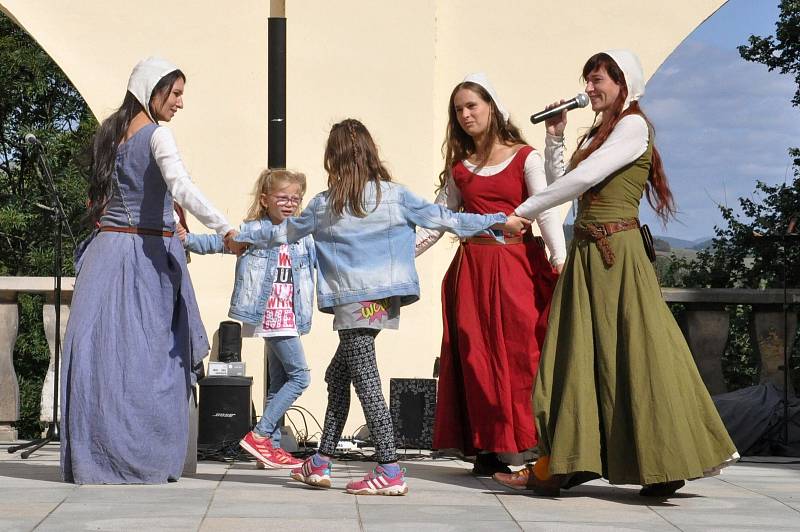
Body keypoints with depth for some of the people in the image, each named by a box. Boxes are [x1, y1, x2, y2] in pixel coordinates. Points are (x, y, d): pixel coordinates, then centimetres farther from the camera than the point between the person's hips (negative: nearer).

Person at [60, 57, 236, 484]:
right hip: (148, 254, -6)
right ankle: (143, 460, 1)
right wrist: (224, 228, -30)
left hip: (106, 248, 6)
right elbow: (181, 187, -24)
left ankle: (91, 457, 2)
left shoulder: (109, 133, 14)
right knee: (147, 355, -2)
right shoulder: (156, 135, -8)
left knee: (100, 348, 2)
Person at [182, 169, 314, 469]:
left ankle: (271, 446, 16)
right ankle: (259, 435, -8)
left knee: (280, 382, 10)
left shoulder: (303, 239, 13)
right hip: (269, 315, -7)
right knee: (300, 376, -11)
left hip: (288, 318, 7)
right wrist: (188, 240, -27)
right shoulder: (252, 231, -4)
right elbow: (217, 242, -11)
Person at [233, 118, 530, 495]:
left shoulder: (323, 205, 3)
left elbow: (284, 232, 17)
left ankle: (390, 471, -10)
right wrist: (501, 221, 11)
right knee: (338, 374, 15)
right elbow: (443, 219, 5)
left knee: (366, 381, -5)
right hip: (386, 297, 4)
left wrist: (240, 236, 35)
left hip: (353, 301, -4)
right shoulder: (395, 196, 5)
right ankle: (322, 461, 20)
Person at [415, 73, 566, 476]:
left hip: (518, 265, -3)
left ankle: (545, 447, -8)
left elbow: (545, 210, -6)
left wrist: (560, 258, -19)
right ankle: (487, 450, 3)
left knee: (525, 351, -10)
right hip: (473, 268, 3)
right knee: (478, 357, -1)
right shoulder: (459, 166, 14)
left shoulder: (524, 158, 3)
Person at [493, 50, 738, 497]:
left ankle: (666, 464, 1)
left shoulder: (633, 126, -7)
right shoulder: (600, 132, 20)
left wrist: (524, 211, -12)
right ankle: (553, 467, 7)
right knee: (577, 354, 6)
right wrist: (555, 137, 12)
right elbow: (564, 180, 22)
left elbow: (584, 178, -16)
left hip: (616, 251, -9)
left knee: (631, 352, -6)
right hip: (587, 251, 9)